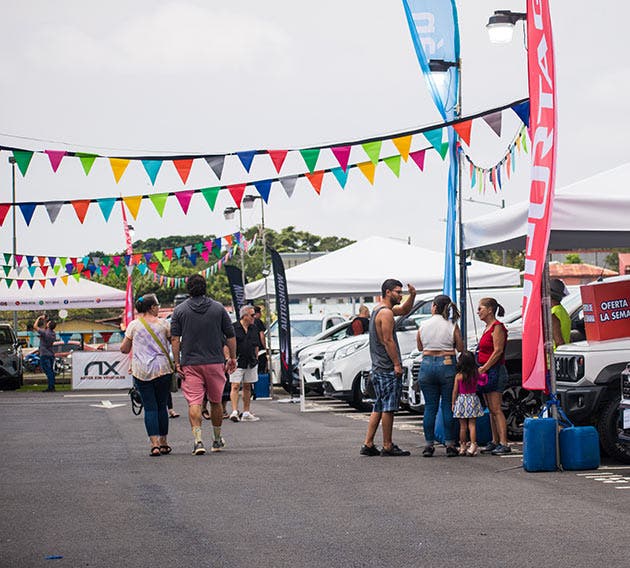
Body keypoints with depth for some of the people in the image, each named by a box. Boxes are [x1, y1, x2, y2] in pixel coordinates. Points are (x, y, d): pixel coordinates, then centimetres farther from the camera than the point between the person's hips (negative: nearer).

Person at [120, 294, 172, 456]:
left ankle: (154, 444, -11)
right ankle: (163, 444, 16)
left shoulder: (134, 325, 3)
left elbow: (124, 349, 7)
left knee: (150, 408, 0)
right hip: (162, 370, 0)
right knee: (161, 406, 11)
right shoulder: (163, 324, 1)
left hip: (141, 371, 0)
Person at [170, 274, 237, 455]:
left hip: (190, 364, -1)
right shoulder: (218, 308, 4)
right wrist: (233, 358, 14)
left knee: (194, 402, -5)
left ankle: (198, 440, -20)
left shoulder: (179, 310, 0)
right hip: (215, 362, 1)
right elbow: (230, 337, 5)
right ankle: (217, 440, 25)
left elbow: (175, 339, -4)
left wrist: (177, 362, -1)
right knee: (216, 401, 15)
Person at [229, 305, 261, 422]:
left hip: (251, 363, 6)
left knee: (247, 387, 10)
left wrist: (256, 358, 15)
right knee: (235, 386, -11)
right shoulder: (234, 328, -7)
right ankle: (234, 412, -16)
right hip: (237, 363, -6)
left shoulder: (254, 328, 12)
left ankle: (246, 413, 15)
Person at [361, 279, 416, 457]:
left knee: (379, 407, 12)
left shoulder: (379, 309, 17)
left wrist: (412, 296, 13)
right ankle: (387, 447, -1)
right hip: (388, 368, -10)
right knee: (388, 408, -5)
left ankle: (368, 444, 11)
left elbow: (404, 310, 30)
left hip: (378, 368, 10)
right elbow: (388, 341, -19)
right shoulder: (386, 312, -14)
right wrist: (397, 364, -18)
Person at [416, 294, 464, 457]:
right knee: (448, 406, 3)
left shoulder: (423, 325, 2)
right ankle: (450, 445, 2)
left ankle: (428, 444, 6)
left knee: (430, 406, 7)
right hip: (447, 365, -1)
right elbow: (460, 348, 0)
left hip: (427, 364, 1)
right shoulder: (452, 326, -3)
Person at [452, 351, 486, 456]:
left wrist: (453, 403, 3)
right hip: (473, 399, 1)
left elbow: (455, 391, -5)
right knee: (472, 425, 3)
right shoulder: (476, 374, -5)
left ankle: (462, 447, 11)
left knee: (463, 426, 6)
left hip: (461, 400, -1)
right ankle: (473, 445, -5)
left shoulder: (458, 376, -9)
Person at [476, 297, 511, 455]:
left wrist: (484, 368, -18)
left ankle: (504, 443, -14)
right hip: (486, 371, 10)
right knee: (491, 409, 10)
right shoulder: (488, 327, 18)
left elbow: (498, 351, -18)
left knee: (496, 409, -12)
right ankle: (495, 442, 14)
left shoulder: (497, 327, -11)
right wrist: (481, 369, 13)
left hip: (495, 371, -10)